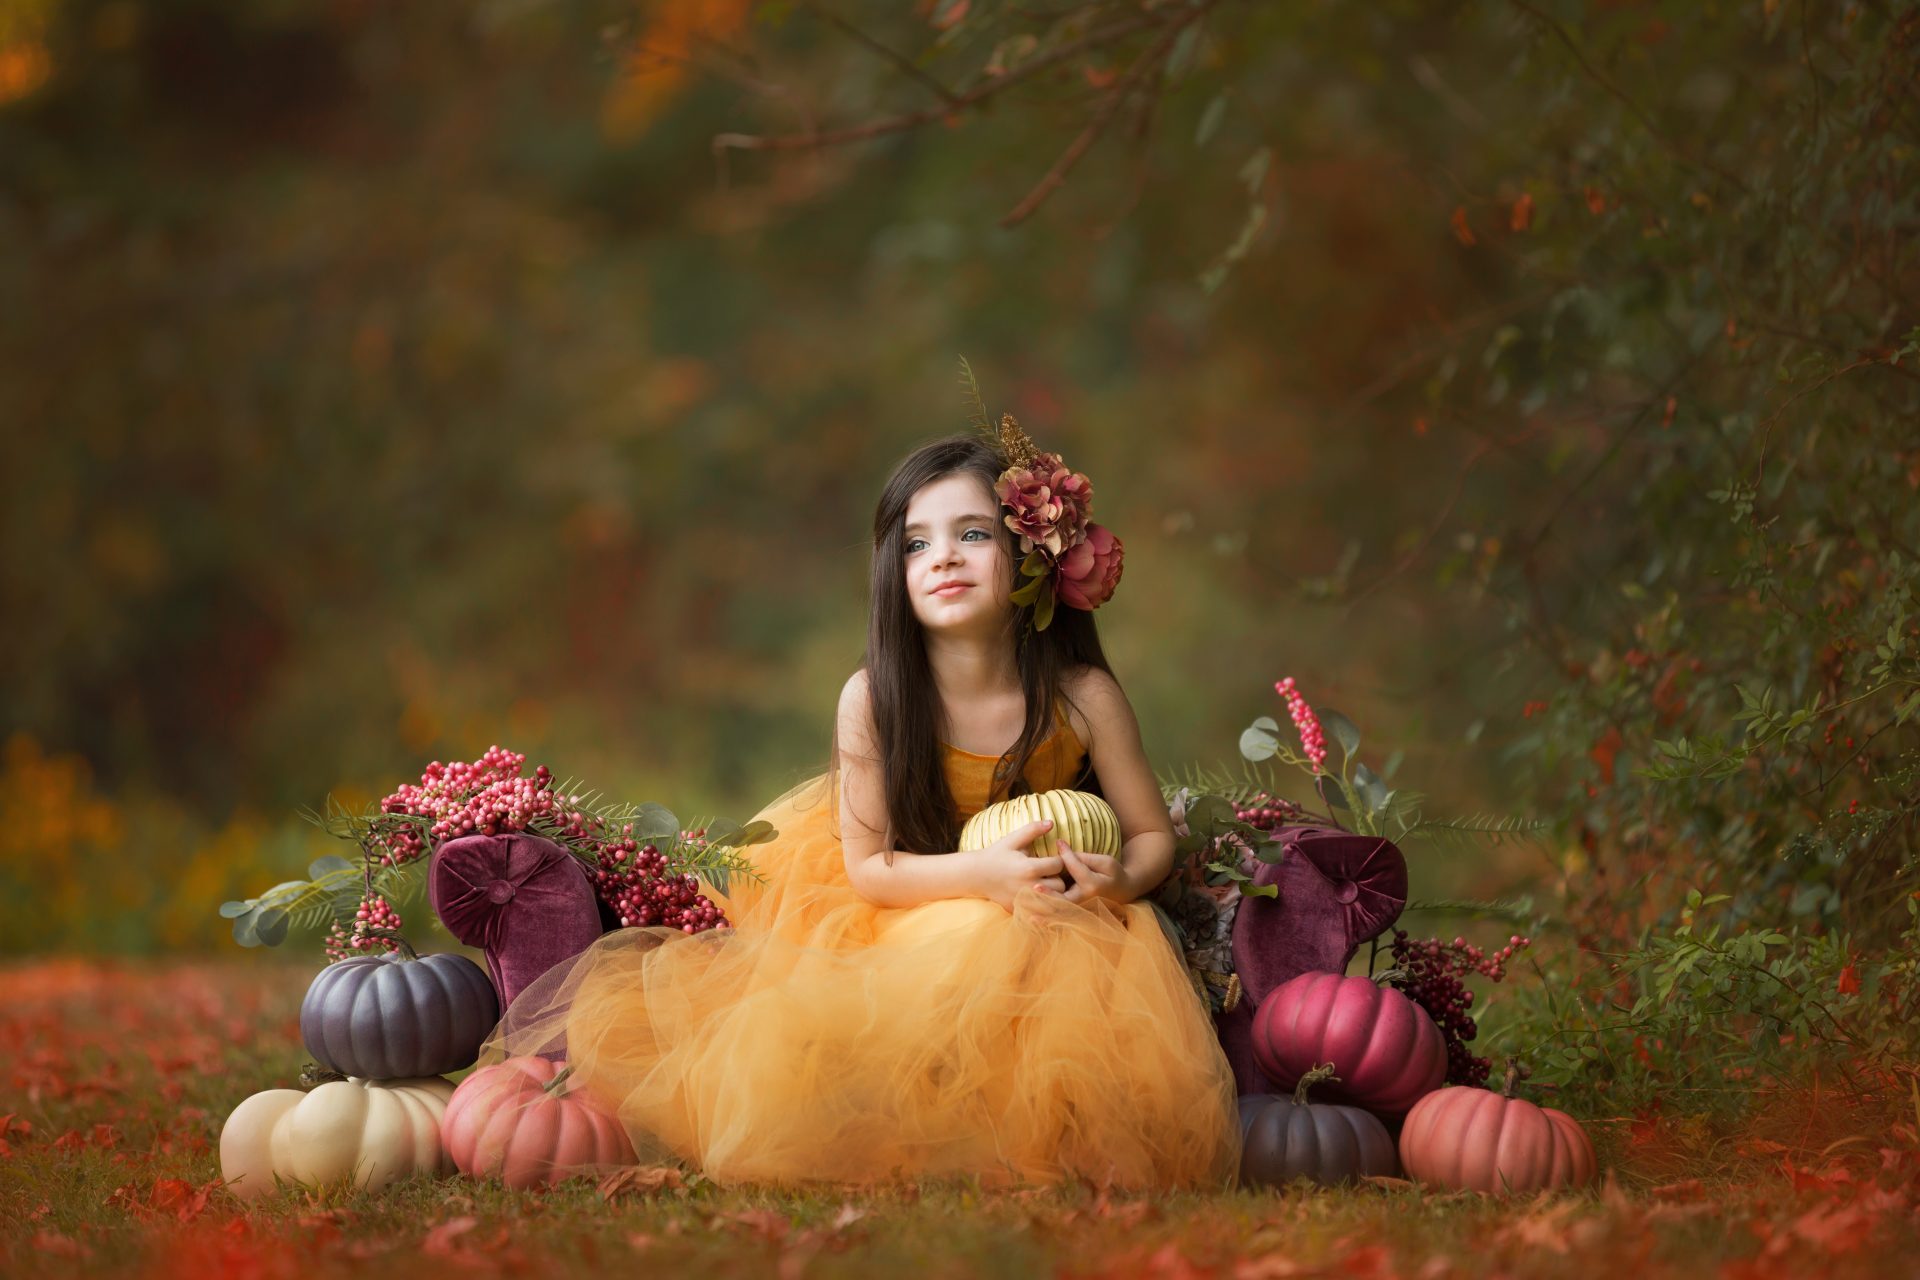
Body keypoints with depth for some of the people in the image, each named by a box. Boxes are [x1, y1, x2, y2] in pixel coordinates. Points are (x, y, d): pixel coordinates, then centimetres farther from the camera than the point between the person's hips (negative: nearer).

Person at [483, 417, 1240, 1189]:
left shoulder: (1084, 698, -15)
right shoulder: (874, 699, -17)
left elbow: (1151, 834, -3)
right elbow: (866, 865, -12)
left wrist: (1120, 880, -27)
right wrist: (983, 874, -29)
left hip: (1048, 927, 0)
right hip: (901, 916, 0)